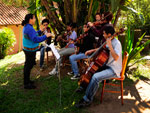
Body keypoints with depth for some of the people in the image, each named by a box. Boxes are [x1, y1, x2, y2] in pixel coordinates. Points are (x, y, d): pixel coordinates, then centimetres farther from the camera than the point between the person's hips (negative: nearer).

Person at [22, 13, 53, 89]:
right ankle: (26, 84, 9)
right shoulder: (29, 28, -23)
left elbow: (33, 35, 21)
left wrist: (40, 31, 13)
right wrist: (46, 36, -26)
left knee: (28, 65, 20)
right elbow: (35, 39, -30)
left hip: (27, 49, 11)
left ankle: (27, 81, 35)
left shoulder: (26, 27, 11)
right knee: (28, 66, -2)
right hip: (30, 50, -11)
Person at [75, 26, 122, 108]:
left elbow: (116, 58, -34)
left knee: (95, 77, -28)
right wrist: (92, 50, 13)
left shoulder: (117, 43, -21)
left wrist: (109, 45, -32)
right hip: (107, 65, 10)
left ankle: (87, 100, -15)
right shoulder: (109, 41, 7)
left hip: (114, 69, -10)